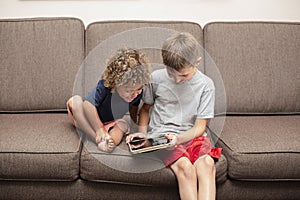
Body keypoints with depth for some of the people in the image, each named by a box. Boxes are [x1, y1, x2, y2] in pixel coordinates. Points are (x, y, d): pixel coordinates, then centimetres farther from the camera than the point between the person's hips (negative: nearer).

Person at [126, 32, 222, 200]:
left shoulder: (206, 84, 0)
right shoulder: (157, 78, 2)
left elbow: (200, 127, 0)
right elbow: (146, 108, 18)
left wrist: (179, 138, -18)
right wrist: (142, 133, 2)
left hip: (192, 136, 1)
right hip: (162, 135, -1)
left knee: (207, 162, -32)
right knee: (184, 165, -31)